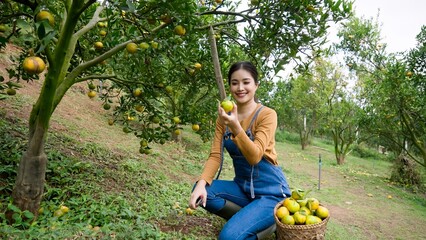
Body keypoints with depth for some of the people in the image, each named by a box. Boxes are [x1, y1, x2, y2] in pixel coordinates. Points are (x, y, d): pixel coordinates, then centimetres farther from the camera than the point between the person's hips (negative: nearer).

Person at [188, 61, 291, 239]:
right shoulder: (225, 116, 1)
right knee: (201, 192, -20)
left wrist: (235, 127, -40)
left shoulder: (267, 114, -14)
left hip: (270, 190, -5)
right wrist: (202, 182, -23)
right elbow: (215, 155, -5)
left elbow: (254, 157, -25)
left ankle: (269, 222, 5)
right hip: (242, 187, 6)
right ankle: (249, 217, -3)